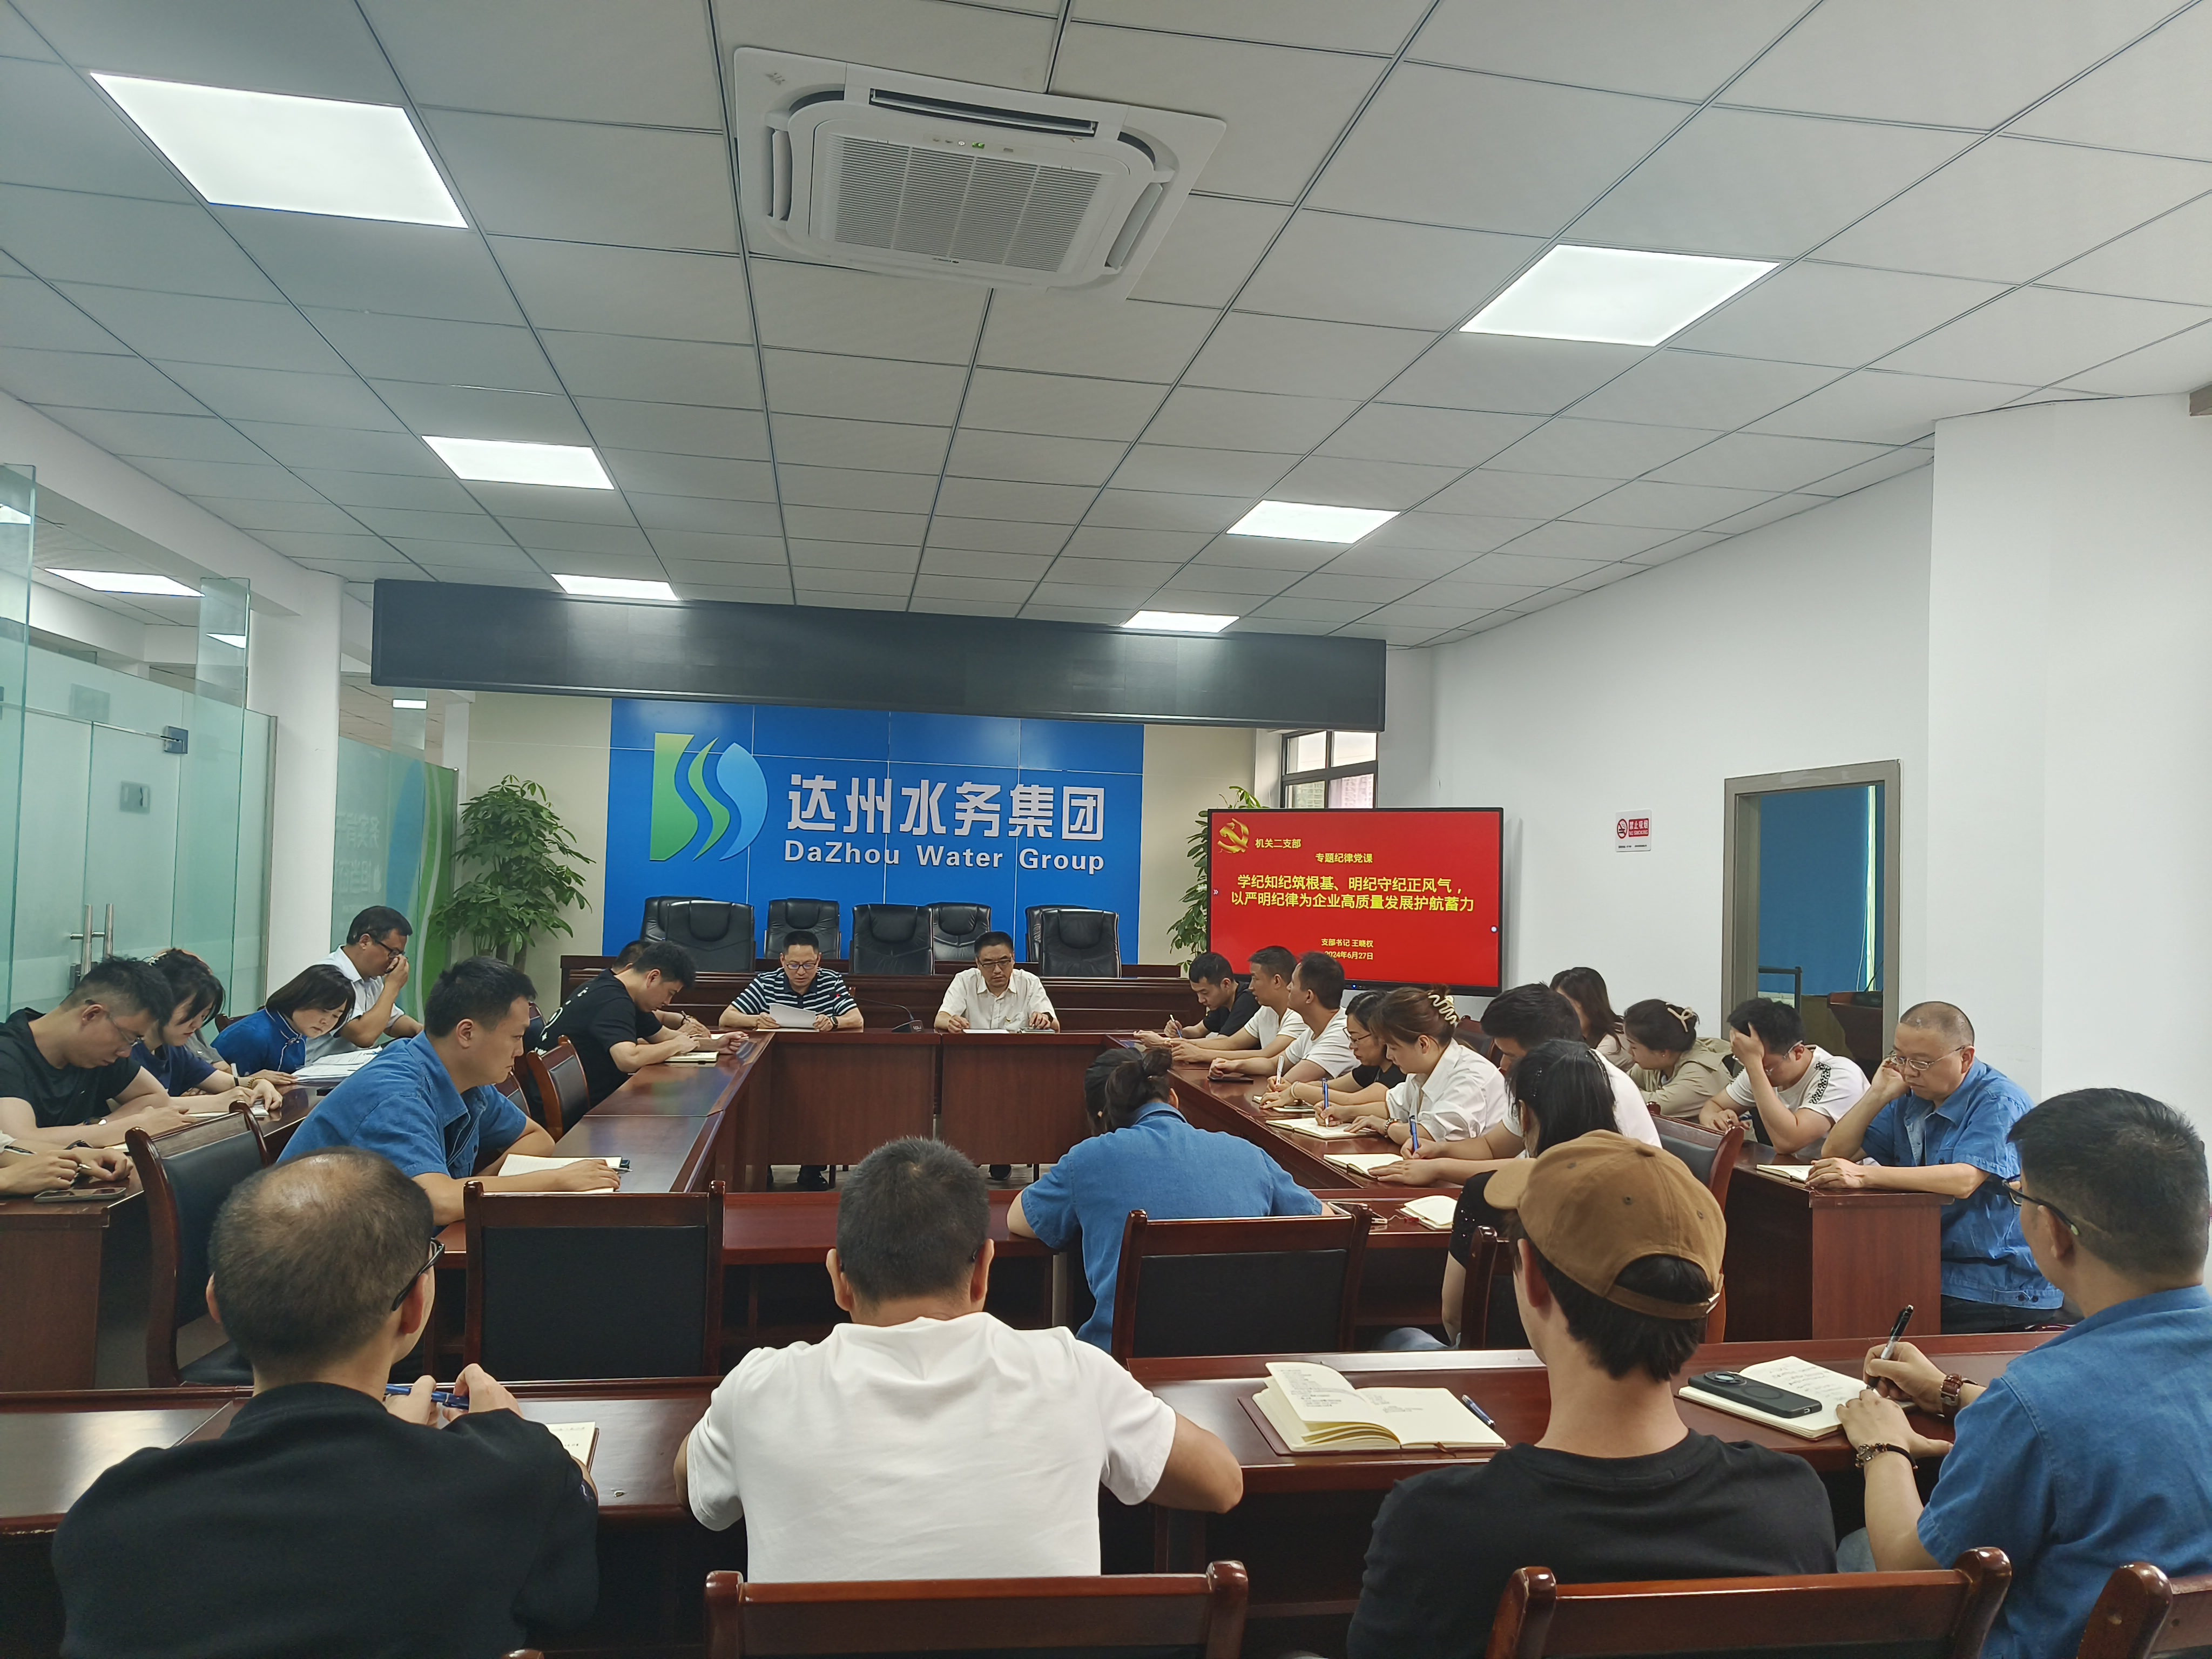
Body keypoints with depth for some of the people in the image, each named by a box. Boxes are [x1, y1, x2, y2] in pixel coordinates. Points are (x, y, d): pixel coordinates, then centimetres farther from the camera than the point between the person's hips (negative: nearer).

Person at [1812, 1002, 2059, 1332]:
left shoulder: (2000, 1103, -11)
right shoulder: (1911, 1099, 11)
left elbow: (1964, 1181, -28)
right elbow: (1835, 1153, 10)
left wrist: (1864, 1176, -36)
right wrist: (1878, 1094, -1)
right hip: (1934, 1274, 7)